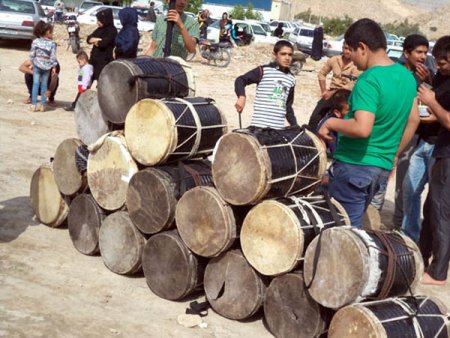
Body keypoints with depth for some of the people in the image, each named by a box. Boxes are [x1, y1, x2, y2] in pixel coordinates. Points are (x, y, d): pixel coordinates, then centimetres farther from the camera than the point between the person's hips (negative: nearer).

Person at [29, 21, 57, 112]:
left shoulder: (35, 41, -2)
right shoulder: (52, 43, -6)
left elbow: (32, 55, -1)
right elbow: (53, 57, -7)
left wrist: (32, 63, 11)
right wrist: (54, 67, 1)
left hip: (37, 65, 0)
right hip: (47, 66, 0)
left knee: (36, 84, 3)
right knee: (44, 84, 7)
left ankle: (33, 104, -2)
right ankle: (43, 105, 8)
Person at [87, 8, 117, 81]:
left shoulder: (112, 31, -12)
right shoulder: (100, 29, 12)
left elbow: (103, 43, -22)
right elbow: (89, 39, 6)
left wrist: (94, 41, -3)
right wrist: (98, 39, -13)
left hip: (104, 61, -8)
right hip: (95, 59, 8)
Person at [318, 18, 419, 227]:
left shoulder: (368, 81, -21)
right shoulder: (407, 76, 6)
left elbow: (362, 128, -32)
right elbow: (413, 121, 15)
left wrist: (331, 123, -15)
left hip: (355, 165, -9)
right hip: (383, 167, 9)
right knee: (354, 224, 20)